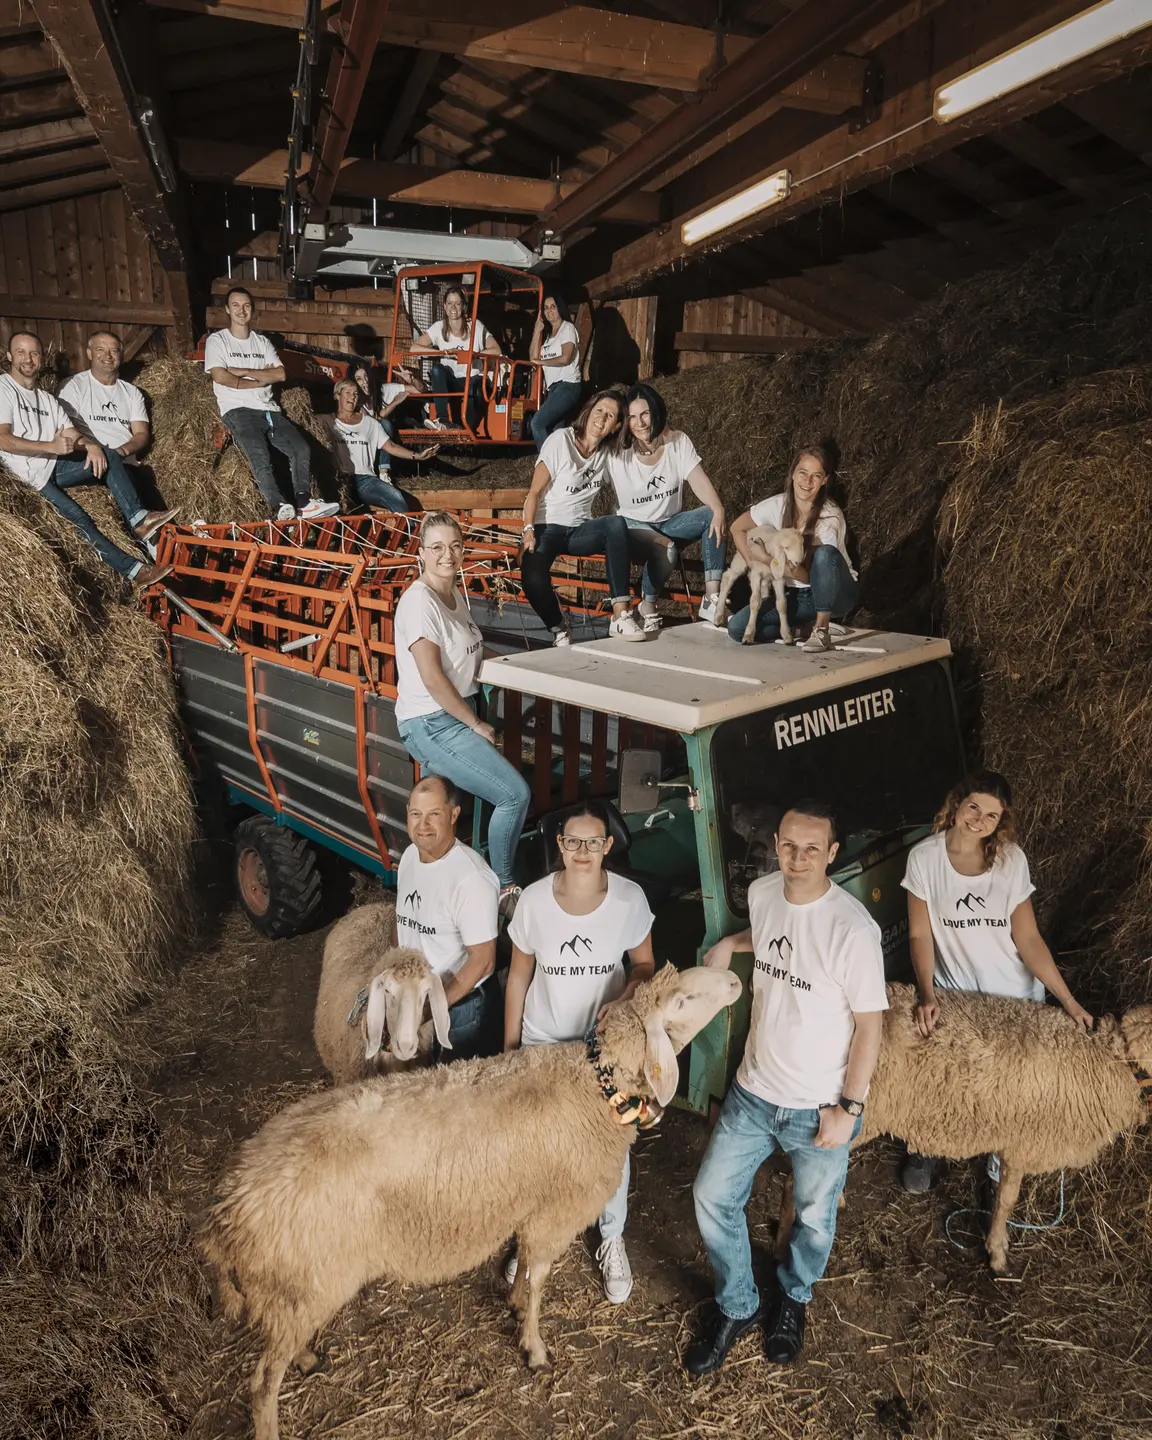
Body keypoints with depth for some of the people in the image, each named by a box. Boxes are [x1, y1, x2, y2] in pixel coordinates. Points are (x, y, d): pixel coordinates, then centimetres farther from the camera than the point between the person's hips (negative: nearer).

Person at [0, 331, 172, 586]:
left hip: (55, 467, 7)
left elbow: (73, 435, 10)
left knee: (109, 457, -13)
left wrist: (92, 445, -16)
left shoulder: (47, 399, 21)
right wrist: (51, 446, -25)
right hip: (27, 477, -7)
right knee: (79, 519, -24)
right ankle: (133, 569, -29)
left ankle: (138, 519, -25)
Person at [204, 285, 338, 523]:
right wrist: (259, 380, -1)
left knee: (300, 447, -19)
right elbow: (221, 377, -8)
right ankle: (277, 506, -37)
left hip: (268, 409, 5)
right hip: (237, 410, -5)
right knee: (259, 453, -31)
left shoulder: (262, 341, 20)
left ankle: (303, 503, -22)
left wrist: (243, 372, -3)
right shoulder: (217, 340, 8)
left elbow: (280, 374, 5)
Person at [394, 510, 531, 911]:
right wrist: (476, 724, -14)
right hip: (431, 724, -9)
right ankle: (503, 889, 6)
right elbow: (432, 678, -21)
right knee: (515, 794, -11)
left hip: (454, 719, 9)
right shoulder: (419, 601, -16)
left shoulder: (456, 595, 12)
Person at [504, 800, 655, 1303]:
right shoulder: (534, 899, -16)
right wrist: (509, 1046, 1)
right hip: (543, 1042, 0)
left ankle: (612, 1241, 39)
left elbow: (644, 965, -2)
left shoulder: (629, 898, -17)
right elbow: (518, 976, -4)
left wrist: (624, 1001, -22)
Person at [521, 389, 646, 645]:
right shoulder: (561, 440, -5)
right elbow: (534, 492, -6)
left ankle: (621, 615, -35)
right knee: (533, 579, -35)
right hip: (548, 528, -4)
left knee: (616, 524, -31)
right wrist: (528, 531, -18)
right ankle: (559, 630, -5)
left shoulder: (607, 453, 8)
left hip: (580, 530, 4)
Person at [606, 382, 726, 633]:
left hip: (671, 523, 4)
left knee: (711, 516, -25)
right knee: (665, 549, -36)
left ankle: (712, 599, -27)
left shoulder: (678, 442, -4)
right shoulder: (617, 453, -10)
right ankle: (648, 606, -9)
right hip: (633, 526, -4)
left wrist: (719, 510, -33)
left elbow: (699, 481, -14)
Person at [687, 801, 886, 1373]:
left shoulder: (853, 929, -26)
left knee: (814, 1217, 19)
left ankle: (793, 1299, 50)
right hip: (753, 1091, 5)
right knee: (713, 1197, 12)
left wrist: (849, 1108, -13)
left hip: (818, 1109, -4)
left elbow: (870, 1023, -16)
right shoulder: (762, 892, -8)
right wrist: (730, 943, 3)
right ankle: (737, 1308, 37)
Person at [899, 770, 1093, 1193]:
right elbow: (920, 935, -13)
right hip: (953, 997, -1)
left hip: (1015, 997, 1)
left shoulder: (1011, 859, -12)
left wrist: (1069, 1001, -13)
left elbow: (1028, 939, -9)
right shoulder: (924, 857, -15)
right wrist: (926, 995, -24)